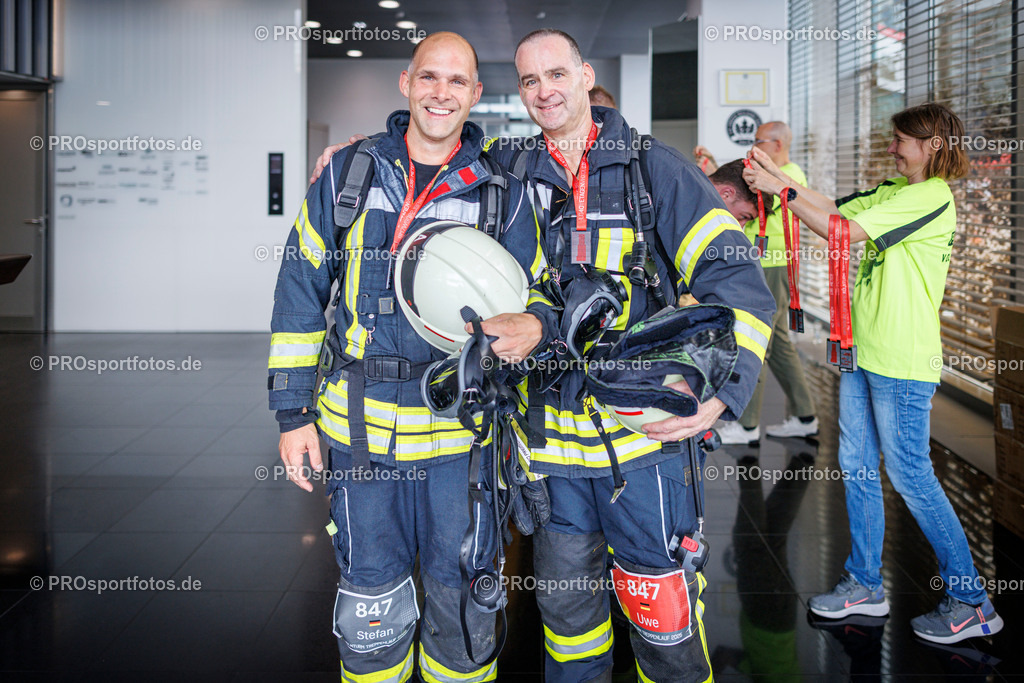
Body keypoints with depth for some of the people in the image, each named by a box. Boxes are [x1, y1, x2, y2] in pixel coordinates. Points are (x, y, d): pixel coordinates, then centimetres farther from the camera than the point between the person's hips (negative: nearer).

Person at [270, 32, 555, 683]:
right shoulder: (347, 174, 4)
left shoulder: (504, 195, 3)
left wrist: (534, 324, -18)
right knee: (371, 605, 12)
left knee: (462, 603, 10)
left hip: (460, 433, 0)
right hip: (359, 430, 1)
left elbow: (536, 294, 9)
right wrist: (294, 411, 2)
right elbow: (301, 293, 6)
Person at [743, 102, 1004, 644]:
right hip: (862, 352, 9)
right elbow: (834, 209, 11)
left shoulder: (932, 198, -15)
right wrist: (778, 174, 1)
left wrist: (781, 190, -14)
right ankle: (865, 585, 25)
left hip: (902, 362, -9)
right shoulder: (893, 192, 13)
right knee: (856, 468, 13)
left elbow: (842, 231, -20)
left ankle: (971, 602, 10)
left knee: (910, 477, -3)